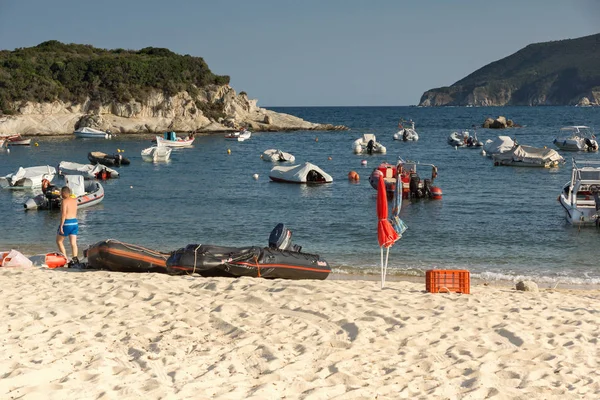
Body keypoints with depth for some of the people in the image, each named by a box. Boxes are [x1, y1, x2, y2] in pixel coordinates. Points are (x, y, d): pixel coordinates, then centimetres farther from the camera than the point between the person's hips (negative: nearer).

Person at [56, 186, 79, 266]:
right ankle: (75, 258, -16)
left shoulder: (64, 201, -11)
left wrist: (61, 225, -21)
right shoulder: (74, 200, 10)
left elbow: (63, 213, -21)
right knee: (73, 243, 1)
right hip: (75, 222, 6)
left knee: (59, 241, 12)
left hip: (66, 222, -6)